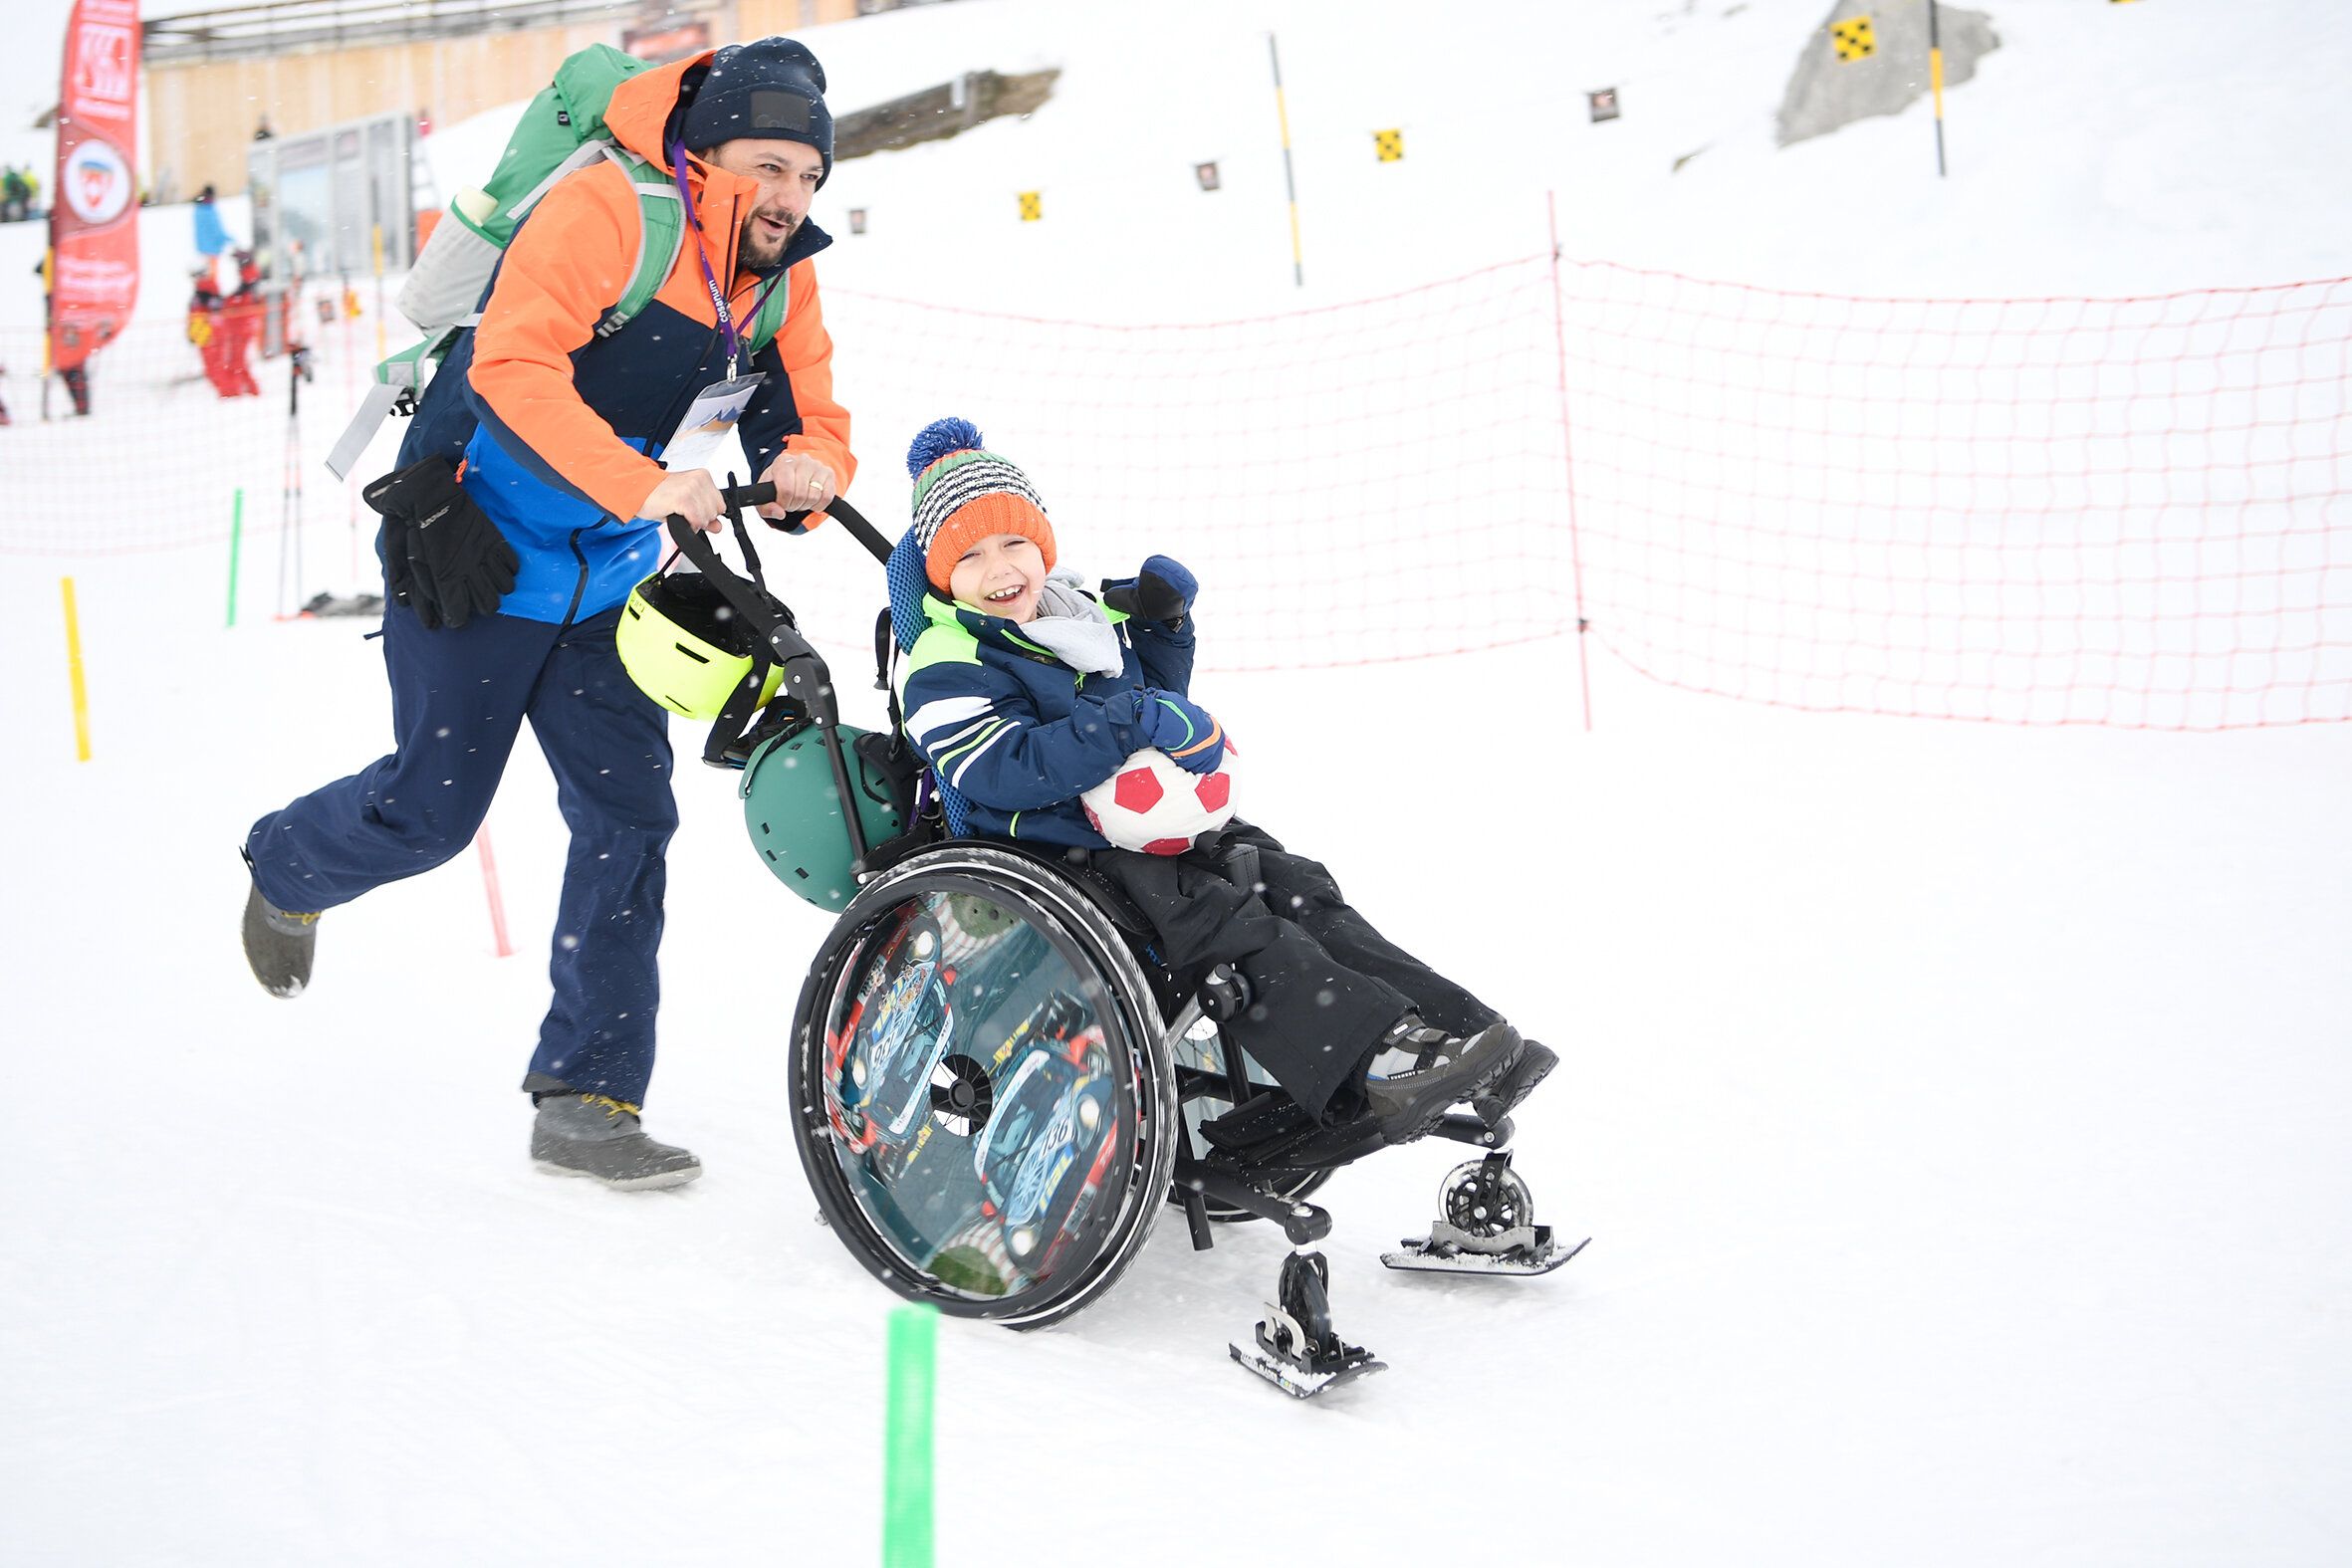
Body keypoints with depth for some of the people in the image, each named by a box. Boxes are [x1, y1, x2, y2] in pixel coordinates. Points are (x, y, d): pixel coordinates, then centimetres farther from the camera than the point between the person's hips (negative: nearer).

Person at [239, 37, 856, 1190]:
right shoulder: (605, 210, -21)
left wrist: (808, 467, -21)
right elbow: (512, 366, -32)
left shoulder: (780, 278, 3)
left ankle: (586, 1100, 6)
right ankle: (285, 869, 36)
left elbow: (811, 420, 4)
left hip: (603, 582, 7)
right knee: (431, 810, 0)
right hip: (474, 551, -7)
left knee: (630, 819, -2)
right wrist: (639, 485, -42)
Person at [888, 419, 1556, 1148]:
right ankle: (1372, 1067, -37)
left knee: (1293, 886, -7)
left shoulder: (1089, 618, 15)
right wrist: (1132, 723, -30)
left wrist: (1163, 624, 8)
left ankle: (1462, 1031, -14)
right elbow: (1004, 772, -27)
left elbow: (1160, 701, 28)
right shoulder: (945, 670, -11)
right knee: (1219, 919, -28)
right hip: (1051, 853, -8)